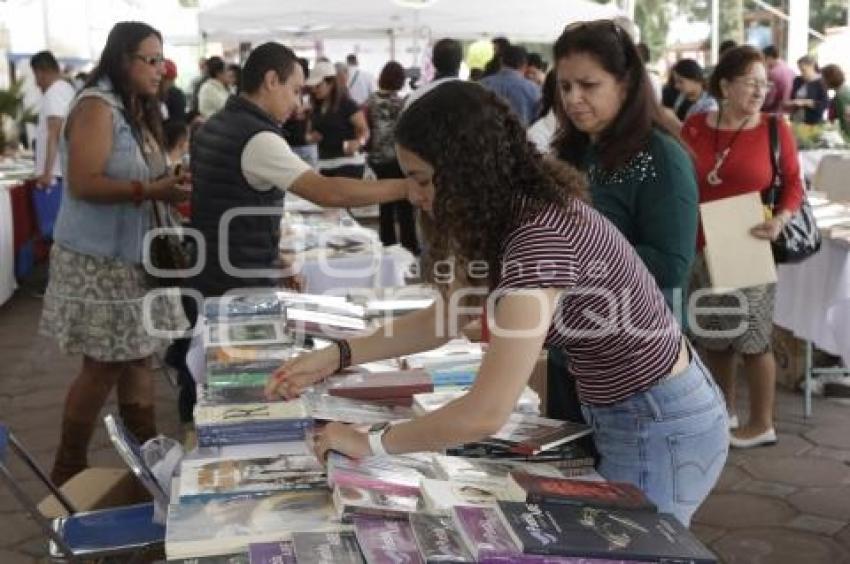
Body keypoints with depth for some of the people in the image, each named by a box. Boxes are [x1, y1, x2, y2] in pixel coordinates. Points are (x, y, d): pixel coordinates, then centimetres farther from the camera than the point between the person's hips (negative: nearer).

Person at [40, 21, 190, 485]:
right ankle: (67, 472, 15)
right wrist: (151, 191, -29)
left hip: (131, 255, 8)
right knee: (103, 366, -1)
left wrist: (171, 184, 1)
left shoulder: (136, 109, 11)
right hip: (99, 260, -8)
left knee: (137, 357, 12)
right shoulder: (96, 107, -16)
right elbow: (83, 184, -24)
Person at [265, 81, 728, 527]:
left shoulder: (540, 236, -32)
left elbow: (486, 414, -34)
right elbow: (444, 316, 10)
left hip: (661, 430, -9)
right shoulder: (513, 216, -2)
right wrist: (337, 356, 2)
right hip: (626, 416, 9)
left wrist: (371, 441, -21)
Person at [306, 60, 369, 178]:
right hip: (325, 165, 7)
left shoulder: (347, 105, -8)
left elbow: (365, 130, -10)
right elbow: (309, 134, 23)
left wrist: (358, 142, -32)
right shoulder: (315, 109, 12)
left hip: (349, 164, -7)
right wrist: (311, 137, -1)